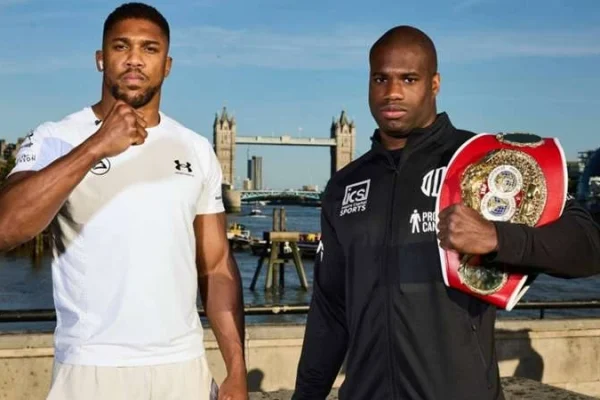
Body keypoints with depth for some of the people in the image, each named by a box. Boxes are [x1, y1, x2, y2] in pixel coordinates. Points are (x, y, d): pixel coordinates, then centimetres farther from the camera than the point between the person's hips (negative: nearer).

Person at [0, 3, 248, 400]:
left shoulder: (197, 150, 6)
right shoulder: (56, 140, -5)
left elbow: (218, 267, 6)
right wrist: (96, 147, -27)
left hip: (185, 365, 3)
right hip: (92, 368, -3)